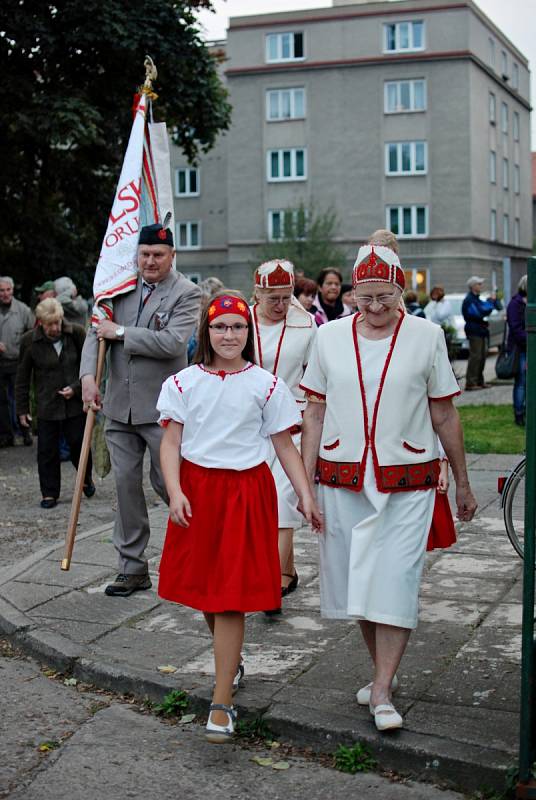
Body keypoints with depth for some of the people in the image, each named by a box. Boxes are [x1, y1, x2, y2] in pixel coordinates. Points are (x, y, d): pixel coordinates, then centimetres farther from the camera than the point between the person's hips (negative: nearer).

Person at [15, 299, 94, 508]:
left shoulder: (76, 333, -6)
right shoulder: (30, 341, -6)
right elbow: (22, 379, 2)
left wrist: (76, 388, -9)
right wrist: (22, 409, 3)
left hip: (75, 403, 0)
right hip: (46, 406, 0)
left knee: (79, 445, 8)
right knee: (47, 451, 3)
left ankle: (86, 479, 35)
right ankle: (49, 493, 15)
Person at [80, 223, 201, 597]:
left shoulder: (187, 293, -8)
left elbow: (173, 343, -21)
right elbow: (96, 331, 8)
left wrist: (121, 332, -14)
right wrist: (89, 375, -8)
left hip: (161, 407, -5)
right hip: (119, 405, 5)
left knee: (167, 481, 2)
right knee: (126, 483, 7)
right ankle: (133, 568, 16)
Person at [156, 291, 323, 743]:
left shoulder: (266, 385, 0)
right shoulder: (184, 383, 3)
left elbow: (285, 446, 3)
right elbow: (171, 443, -1)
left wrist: (306, 496, -4)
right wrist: (175, 493, -15)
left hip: (246, 492, -2)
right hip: (196, 490, 3)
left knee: (232, 596, -6)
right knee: (204, 588, 12)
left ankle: (222, 704, -2)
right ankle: (231, 662, 40)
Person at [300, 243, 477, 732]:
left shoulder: (427, 337, -1)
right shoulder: (330, 337, 3)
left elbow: (444, 416, 5)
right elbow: (315, 413, 8)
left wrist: (462, 484, 9)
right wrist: (306, 481, 4)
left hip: (408, 482, -2)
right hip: (342, 480, 3)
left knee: (395, 581, -7)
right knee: (355, 581, 10)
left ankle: (382, 693, 0)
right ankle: (382, 668, 30)